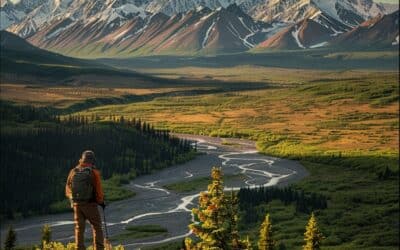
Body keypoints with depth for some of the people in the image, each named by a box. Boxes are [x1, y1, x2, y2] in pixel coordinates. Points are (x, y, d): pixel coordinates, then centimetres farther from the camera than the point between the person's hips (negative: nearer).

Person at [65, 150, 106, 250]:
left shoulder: (73, 171, 2)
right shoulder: (94, 172, -11)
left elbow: (68, 189, 8)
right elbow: (98, 190, -10)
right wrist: (101, 201, 7)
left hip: (76, 204, 4)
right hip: (90, 204, -4)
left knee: (79, 229, 10)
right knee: (97, 227, 6)